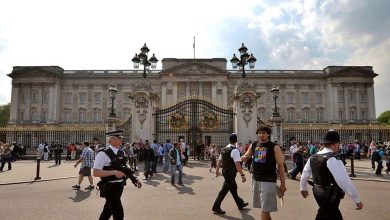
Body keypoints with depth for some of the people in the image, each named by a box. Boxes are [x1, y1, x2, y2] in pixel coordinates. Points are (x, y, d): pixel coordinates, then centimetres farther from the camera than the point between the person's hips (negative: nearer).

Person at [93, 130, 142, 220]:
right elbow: (96, 172, -21)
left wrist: (135, 179, 3)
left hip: (119, 187, 8)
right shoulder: (103, 154, -17)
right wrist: (114, 172, -28)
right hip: (110, 188, -7)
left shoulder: (121, 153, 6)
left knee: (108, 210, 23)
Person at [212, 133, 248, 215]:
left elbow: (219, 161, 15)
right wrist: (242, 175, -24)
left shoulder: (223, 149, 7)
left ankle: (240, 204, 39)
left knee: (233, 188, 22)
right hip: (231, 172, -9)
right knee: (224, 190, 0)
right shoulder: (235, 150, -18)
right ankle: (216, 207, 8)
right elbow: (237, 164, -25)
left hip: (225, 171, 9)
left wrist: (217, 171, 26)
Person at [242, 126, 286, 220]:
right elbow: (245, 157, 17)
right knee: (263, 207, 18)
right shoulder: (254, 145, 5)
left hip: (268, 181, -5)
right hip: (255, 179, 5)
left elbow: (280, 165, -8)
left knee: (265, 210, -4)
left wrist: (283, 183, -10)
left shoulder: (274, 147, -9)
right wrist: (244, 157, -9)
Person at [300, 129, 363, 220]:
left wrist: (303, 188, 30)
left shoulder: (313, 157, 3)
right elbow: (344, 181, -24)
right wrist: (357, 200, -16)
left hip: (318, 192, 7)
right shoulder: (333, 160, -21)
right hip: (331, 195, -7)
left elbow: (304, 174, 14)